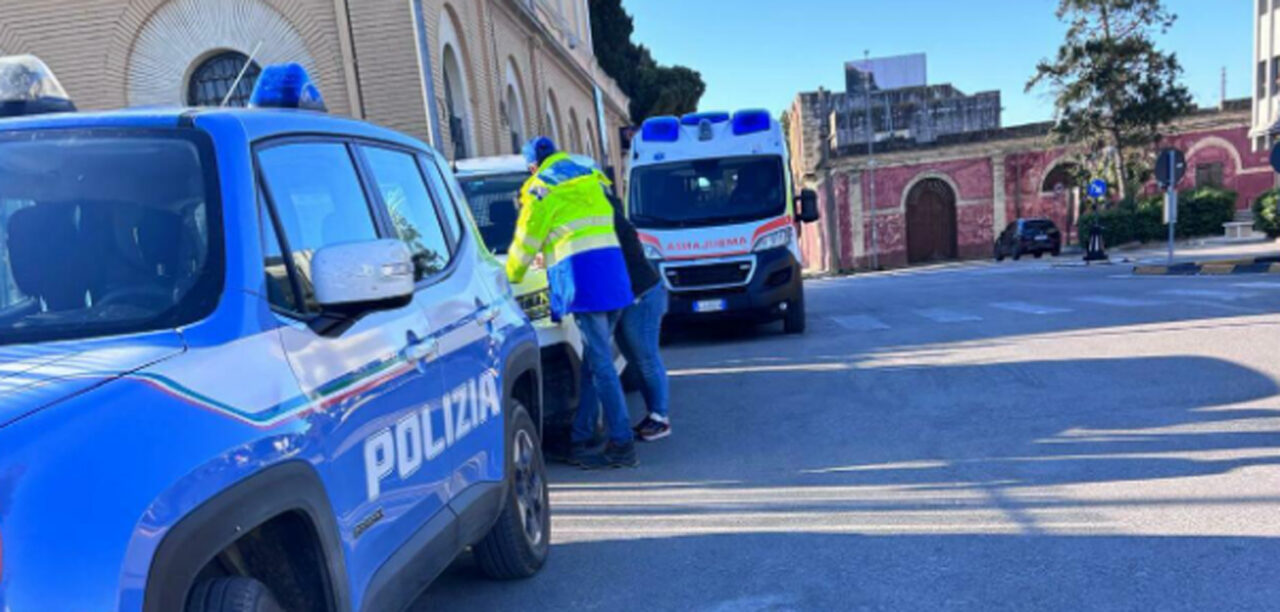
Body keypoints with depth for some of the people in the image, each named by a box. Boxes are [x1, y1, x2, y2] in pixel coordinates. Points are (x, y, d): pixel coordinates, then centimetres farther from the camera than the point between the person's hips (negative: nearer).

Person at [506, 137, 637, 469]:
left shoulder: (542, 187, 2)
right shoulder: (591, 178, 24)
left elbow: (526, 241, 5)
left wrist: (511, 277, 23)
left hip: (582, 278, -7)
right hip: (614, 275, 8)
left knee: (600, 363, -7)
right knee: (592, 360, 11)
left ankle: (622, 443, -7)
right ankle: (581, 437, 16)